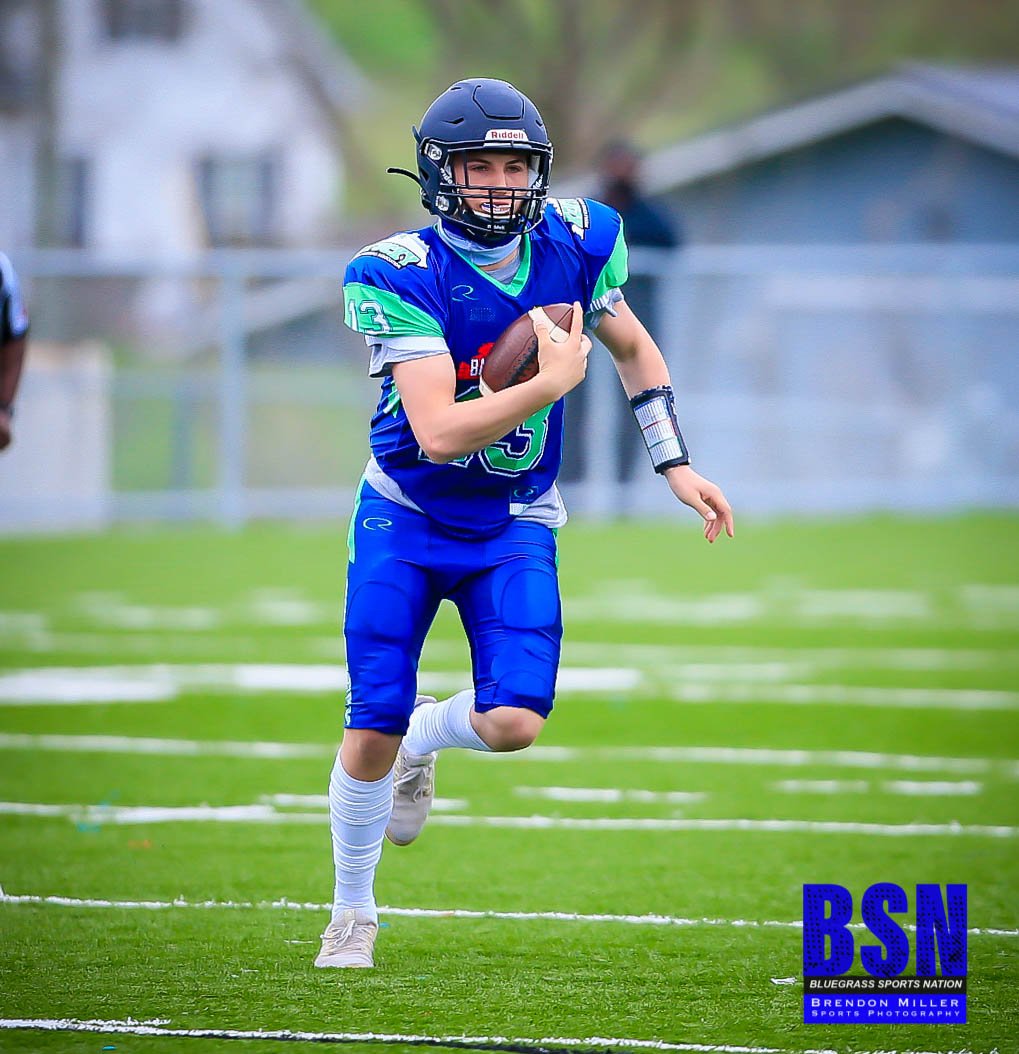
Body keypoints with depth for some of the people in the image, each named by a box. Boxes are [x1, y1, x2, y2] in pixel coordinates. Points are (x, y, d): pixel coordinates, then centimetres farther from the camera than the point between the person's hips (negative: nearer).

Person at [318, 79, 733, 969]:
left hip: (513, 528, 3)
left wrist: (676, 465, 7)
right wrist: (551, 383, -30)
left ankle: (426, 738, 20)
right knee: (372, 728, -4)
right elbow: (439, 434, -30)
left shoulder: (574, 242, -9)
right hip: (406, 519, -3)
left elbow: (633, 346, 12)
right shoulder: (404, 275, -23)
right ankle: (352, 913, 20)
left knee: (514, 722, -16)